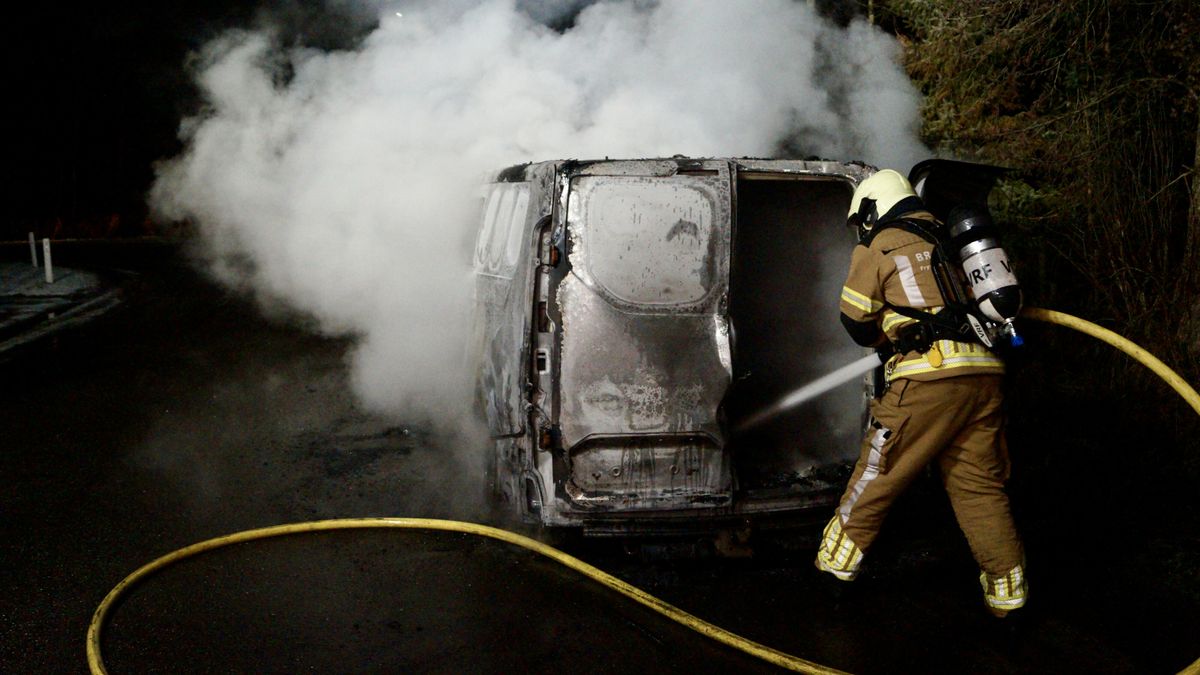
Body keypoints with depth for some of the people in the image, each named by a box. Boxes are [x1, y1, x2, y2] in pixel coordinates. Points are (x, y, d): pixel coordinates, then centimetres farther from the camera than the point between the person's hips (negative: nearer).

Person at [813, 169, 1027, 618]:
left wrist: (885, 340, 23)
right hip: (985, 374, 6)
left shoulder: (879, 246, 6)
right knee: (980, 484, 12)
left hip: (927, 378, -6)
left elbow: (855, 319, 3)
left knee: (878, 475, 6)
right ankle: (1008, 591, 15)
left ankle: (838, 561, 18)